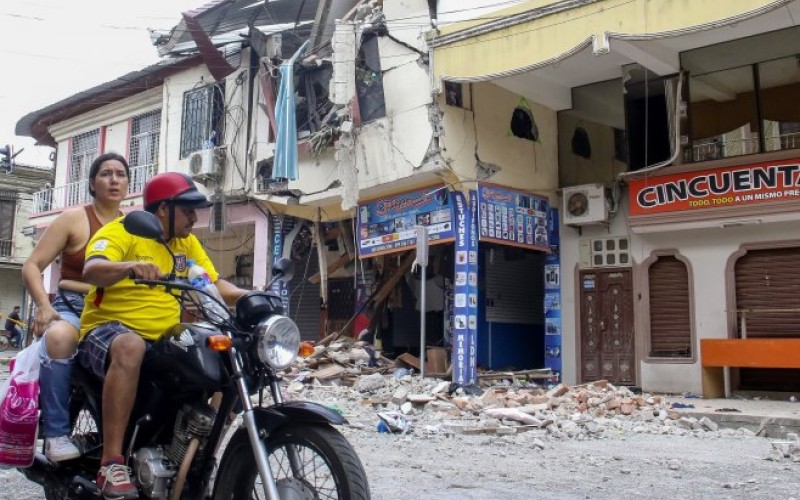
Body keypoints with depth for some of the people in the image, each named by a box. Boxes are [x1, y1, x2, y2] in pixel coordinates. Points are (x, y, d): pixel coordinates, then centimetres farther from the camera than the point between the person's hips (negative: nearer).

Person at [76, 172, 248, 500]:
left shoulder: (187, 242, 13)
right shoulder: (121, 231, -6)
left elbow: (216, 285, 9)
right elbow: (91, 271, -25)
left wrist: (248, 296, -11)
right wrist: (130, 266, -45)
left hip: (163, 340, 7)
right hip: (108, 330, -6)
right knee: (130, 347, -40)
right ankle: (111, 463, -37)